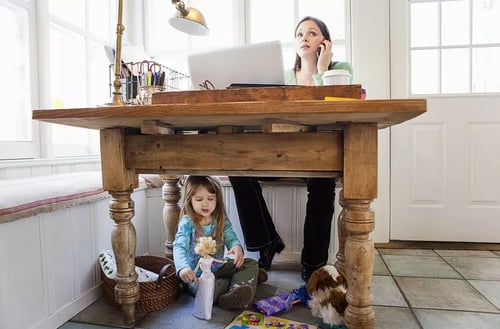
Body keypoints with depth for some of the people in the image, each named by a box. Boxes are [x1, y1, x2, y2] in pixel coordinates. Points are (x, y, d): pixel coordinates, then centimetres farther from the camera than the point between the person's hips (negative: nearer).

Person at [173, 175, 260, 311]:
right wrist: (183, 268, -47)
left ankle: (234, 294, -29)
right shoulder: (187, 222, -14)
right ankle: (241, 281, -15)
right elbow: (179, 247, -26)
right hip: (197, 275, -4)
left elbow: (231, 238, -6)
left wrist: (237, 247, -32)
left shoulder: (221, 219, -1)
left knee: (251, 264, -6)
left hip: (219, 268, 5)